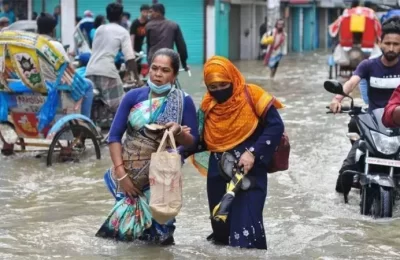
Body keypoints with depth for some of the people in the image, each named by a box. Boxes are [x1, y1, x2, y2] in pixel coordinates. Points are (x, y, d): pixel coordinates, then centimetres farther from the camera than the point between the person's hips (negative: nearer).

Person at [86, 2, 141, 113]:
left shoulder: (99, 29, 22)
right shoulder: (123, 32, 7)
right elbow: (129, 58, -2)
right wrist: (137, 78, 4)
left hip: (90, 71, 6)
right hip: (107, 71, -6)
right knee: (118, 106, -1)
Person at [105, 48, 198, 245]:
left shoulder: (183, 101, -5)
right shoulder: (134, 96, -3)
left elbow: (193, 142, -2)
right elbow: (114, 136, -5)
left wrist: (179, 132, -24)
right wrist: (121, 174, -13)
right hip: (131, 170, 1)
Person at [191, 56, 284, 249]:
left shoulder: (251, 95, -8)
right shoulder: (208, 105, 6)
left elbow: (276, 126, -9)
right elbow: (202, 141, 10)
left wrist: (253, 153, -18)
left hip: (250, 172, -5)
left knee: (246, 225, -13)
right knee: (221, 225, 11)